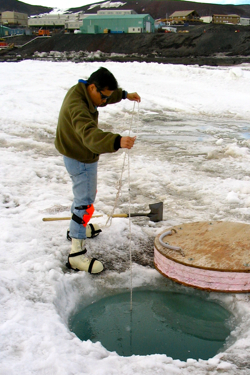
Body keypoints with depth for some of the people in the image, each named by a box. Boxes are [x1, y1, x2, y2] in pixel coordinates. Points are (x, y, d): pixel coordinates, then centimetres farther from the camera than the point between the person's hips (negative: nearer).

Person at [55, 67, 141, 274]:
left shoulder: (83, 92, -2)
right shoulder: (77, 106, -33)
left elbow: (109, 95, 23)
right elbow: (90, 134, -50)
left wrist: (124, 95, 16)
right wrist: (117, 141, -64)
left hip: (82, 156, 10)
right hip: (80, 160, -10)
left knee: (84, 193, 28)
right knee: (85, 204, -9)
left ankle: (78, 227, 50)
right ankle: (77, 254, -4)